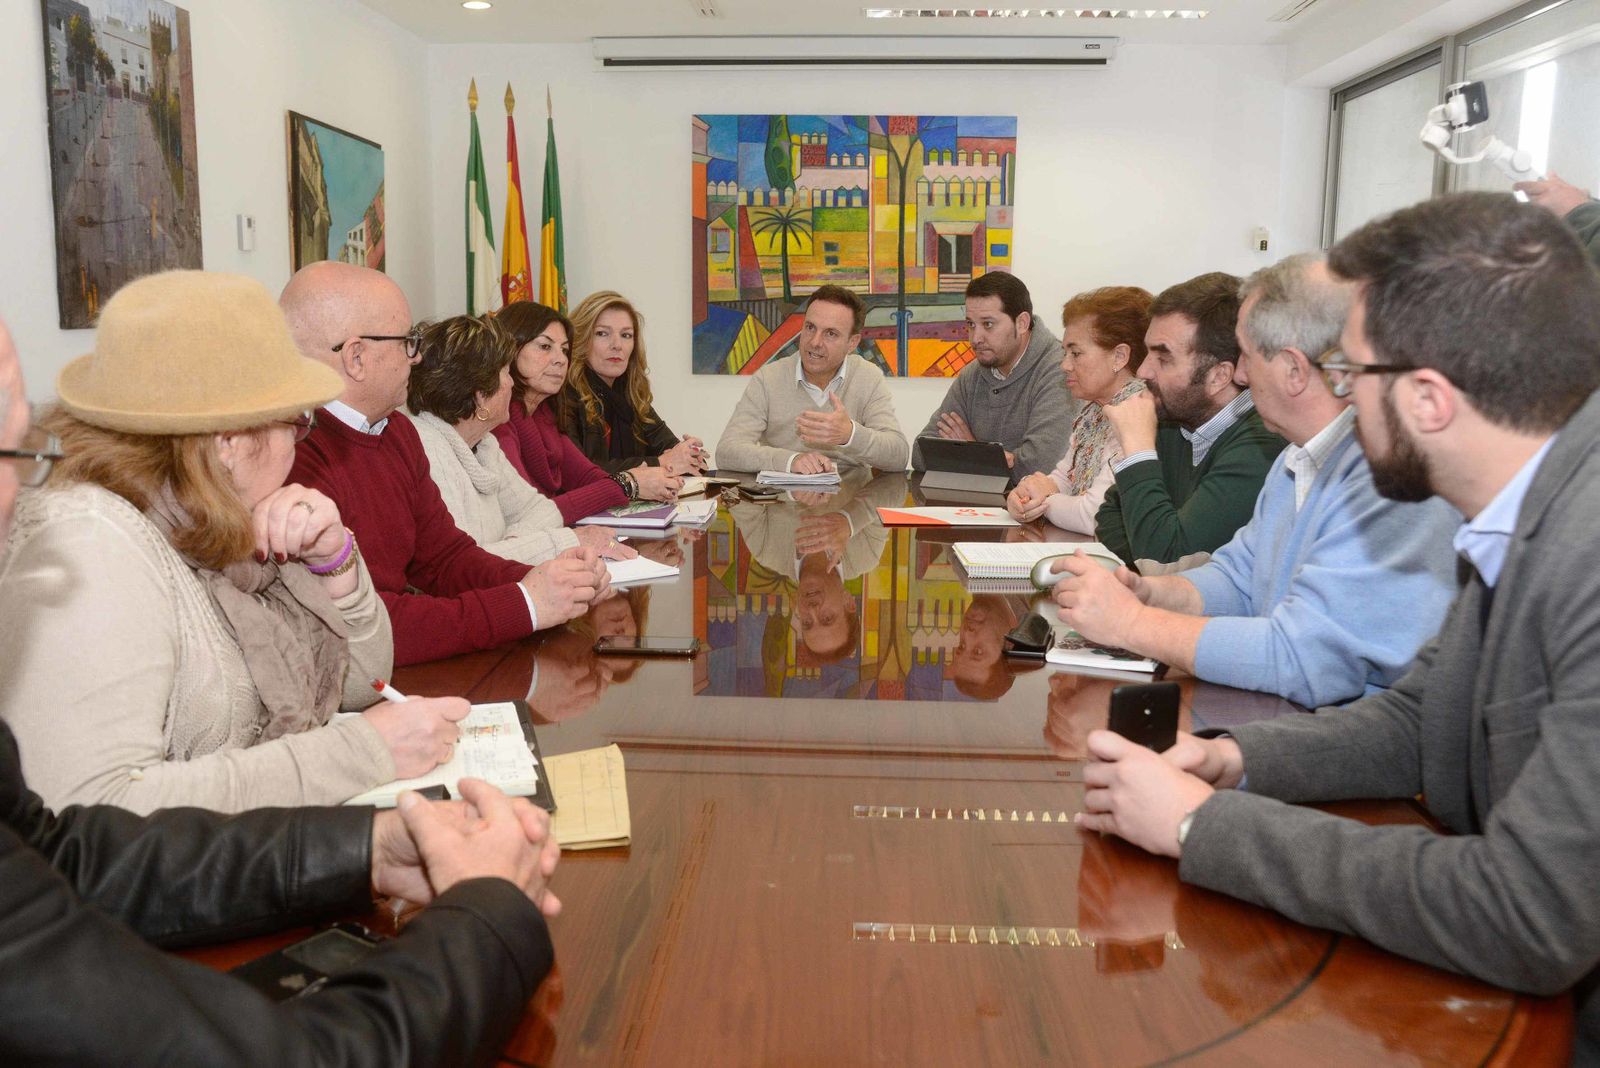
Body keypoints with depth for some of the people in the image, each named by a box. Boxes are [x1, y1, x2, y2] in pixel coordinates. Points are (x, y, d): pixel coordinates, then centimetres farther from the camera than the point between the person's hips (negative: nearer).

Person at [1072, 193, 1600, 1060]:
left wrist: (1204, 822, -19)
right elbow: (1418, 719, 10)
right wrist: (1233, 757, -7)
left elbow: (1528, 919, -29)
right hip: (1517, 993, 6)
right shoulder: (1523, 519, -1)